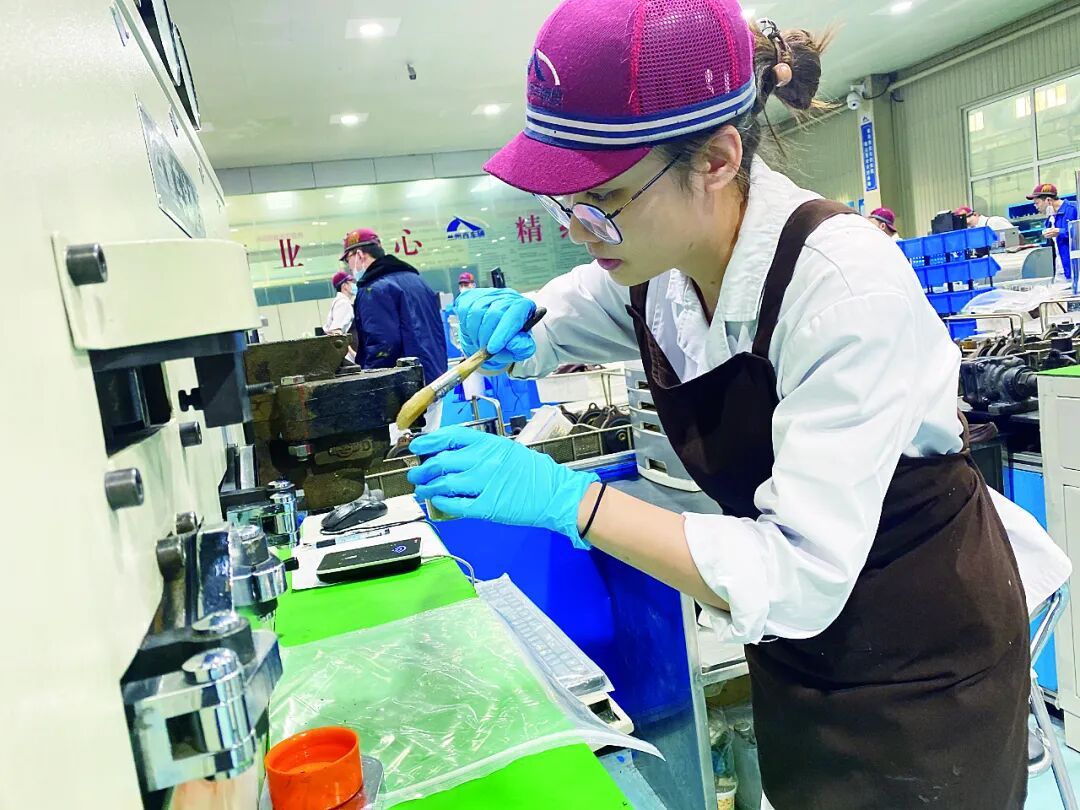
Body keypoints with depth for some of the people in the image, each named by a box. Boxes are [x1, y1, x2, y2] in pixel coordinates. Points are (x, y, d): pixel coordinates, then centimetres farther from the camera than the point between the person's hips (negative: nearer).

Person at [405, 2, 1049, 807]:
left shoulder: (845, 281, -30)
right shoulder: (653, 267, -11)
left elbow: (801, 576, -32)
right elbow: (532, 331, 8)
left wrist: (569, 498, -35)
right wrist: (502, 319, -15)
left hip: (920, 661, -5)